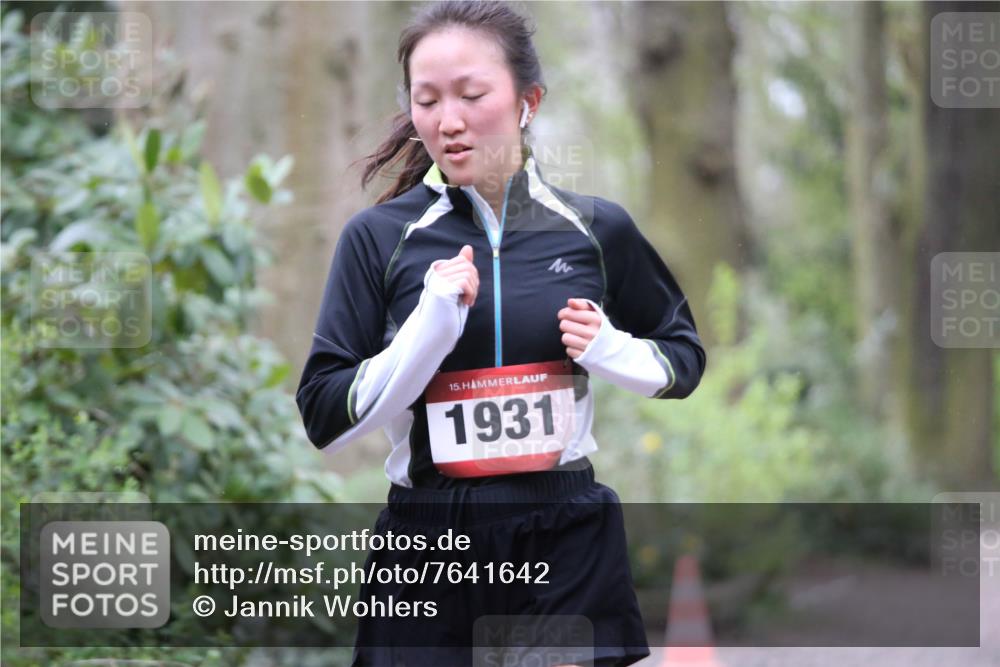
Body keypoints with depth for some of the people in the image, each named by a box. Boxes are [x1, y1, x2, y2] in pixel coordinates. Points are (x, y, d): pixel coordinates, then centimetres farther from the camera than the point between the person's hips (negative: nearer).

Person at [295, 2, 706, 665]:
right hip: (428, 556, 0)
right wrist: (428, 331, -16)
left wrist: (610, 351, -3)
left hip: (568, 543, 1)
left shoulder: (596, 229, 3)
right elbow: (325, 418, -3)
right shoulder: (379, 237, -1)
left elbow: (683, 356, 18)